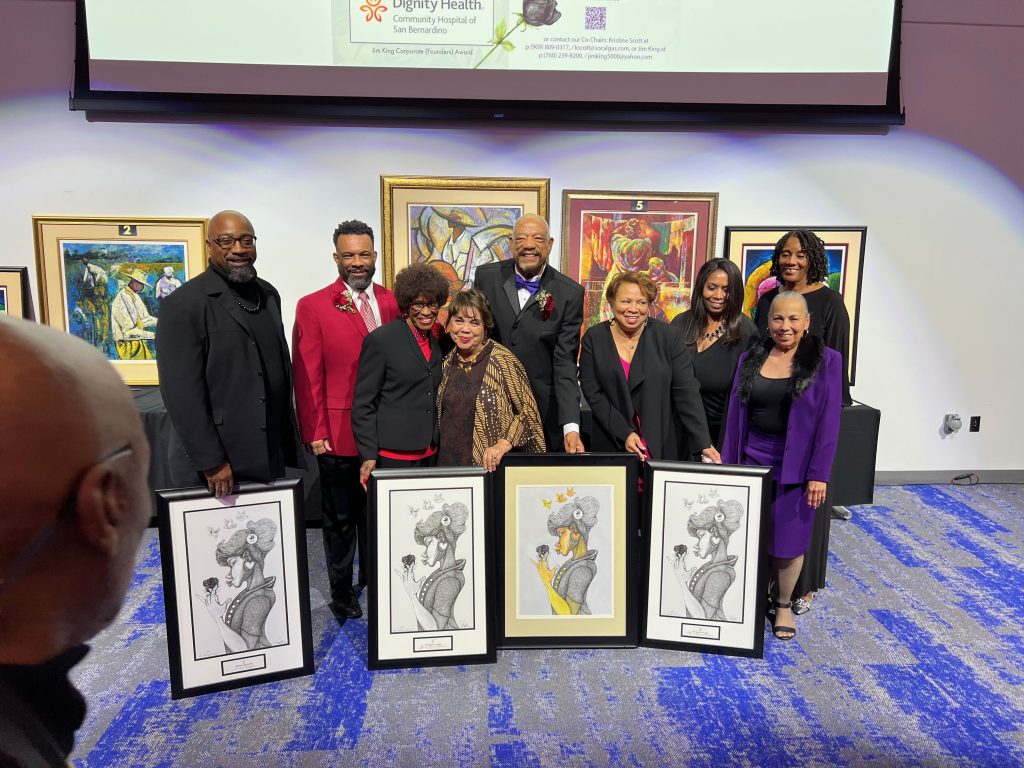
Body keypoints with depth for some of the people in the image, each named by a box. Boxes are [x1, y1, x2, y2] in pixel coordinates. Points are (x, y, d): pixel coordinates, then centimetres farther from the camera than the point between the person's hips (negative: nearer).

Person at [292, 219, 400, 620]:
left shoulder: (393, 302, 4)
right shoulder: (313, 306, -5)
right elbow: (307, 376, -6)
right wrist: (314, 433, -9)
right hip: (338, 433, -3)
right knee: (341, 518, 12)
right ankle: (341, 591, 30)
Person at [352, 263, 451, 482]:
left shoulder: (437, 341, 11)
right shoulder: (380, 340, -8)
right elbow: (363, 404, -9)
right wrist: (369, 456, -13)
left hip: (430, 454, 6)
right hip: (393, 455, -6)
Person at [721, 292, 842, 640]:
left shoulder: (825, 360, -5)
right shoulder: (751, 359, 4)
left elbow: (828, 420, -7)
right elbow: (735, 414, 6)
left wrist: (819, 474, -11)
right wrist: (728, 464, 4)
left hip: (795, 465, -2)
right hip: (752, 460, 3)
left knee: (788, 539, 8)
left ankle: (784, 605, 29)